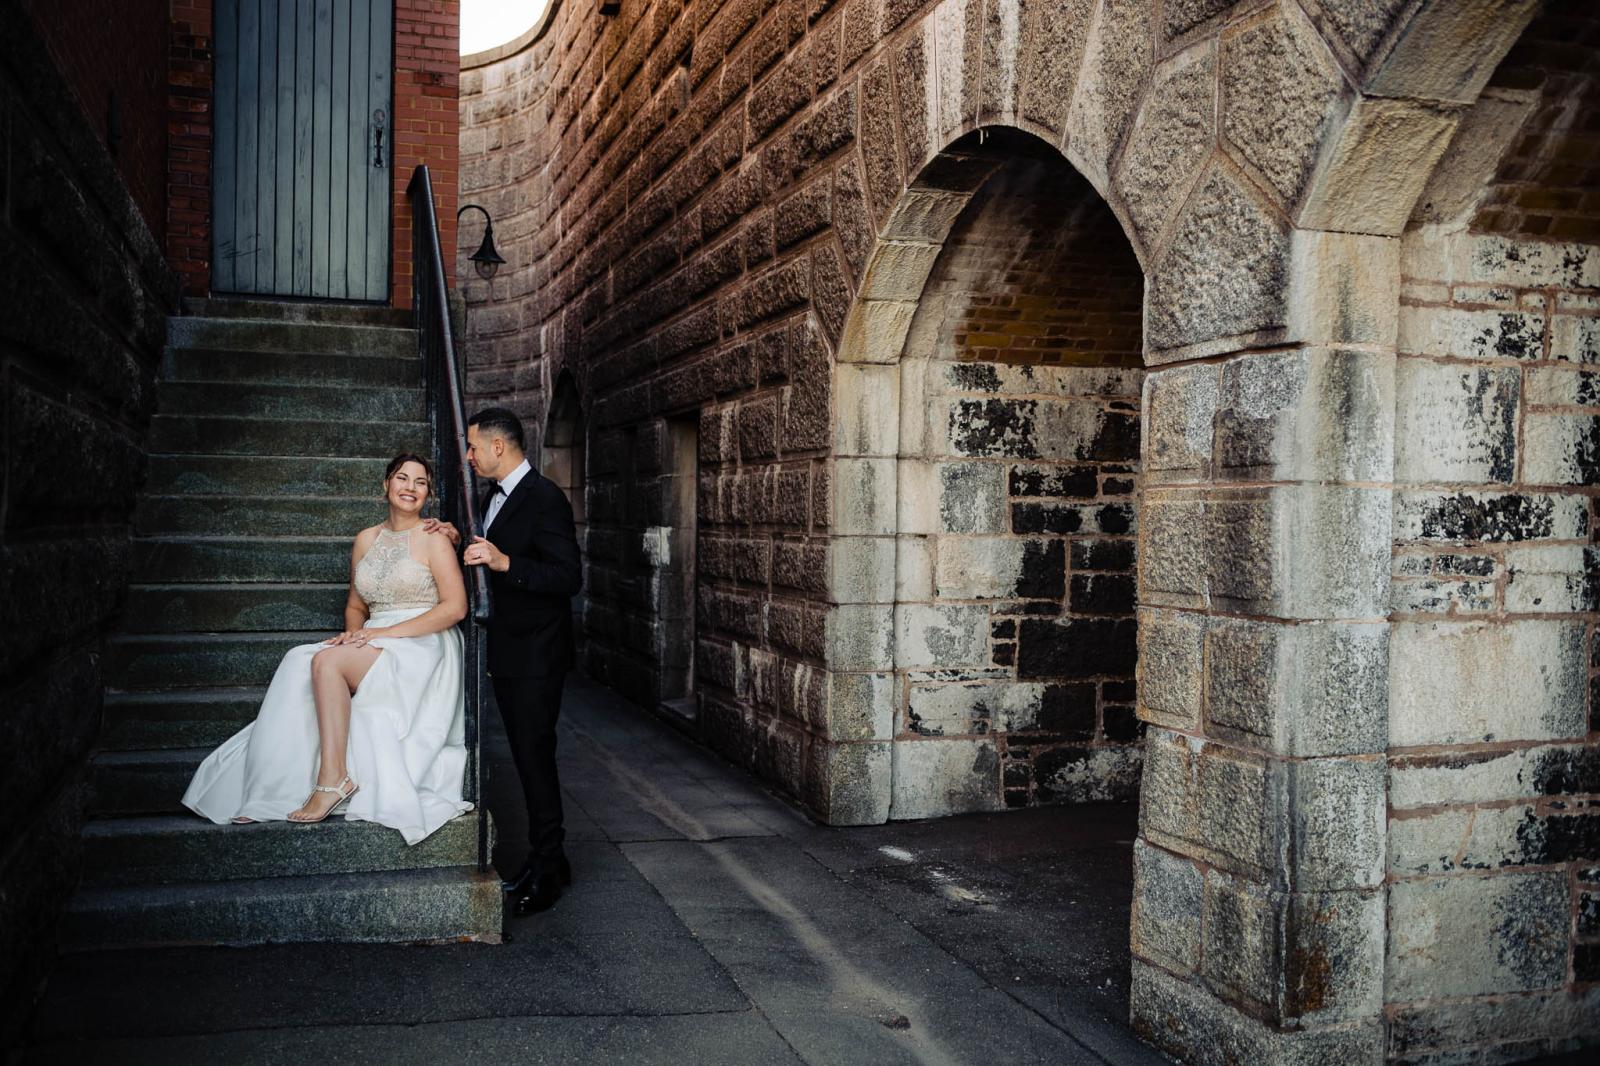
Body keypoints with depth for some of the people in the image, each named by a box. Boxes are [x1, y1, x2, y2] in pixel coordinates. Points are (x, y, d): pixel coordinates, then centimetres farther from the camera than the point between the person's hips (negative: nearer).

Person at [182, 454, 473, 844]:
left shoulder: (434, 539, -2)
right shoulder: (367, 539, 15)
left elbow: (455, 607, -12)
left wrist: (388, 632, -16)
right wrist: (354, 632, -2)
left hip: (421, 648, -6)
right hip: (375, 646, 6)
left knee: (327, 661, -29)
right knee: (300, 668, -22)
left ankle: (334, 778, -27)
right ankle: (279, 789, -24)